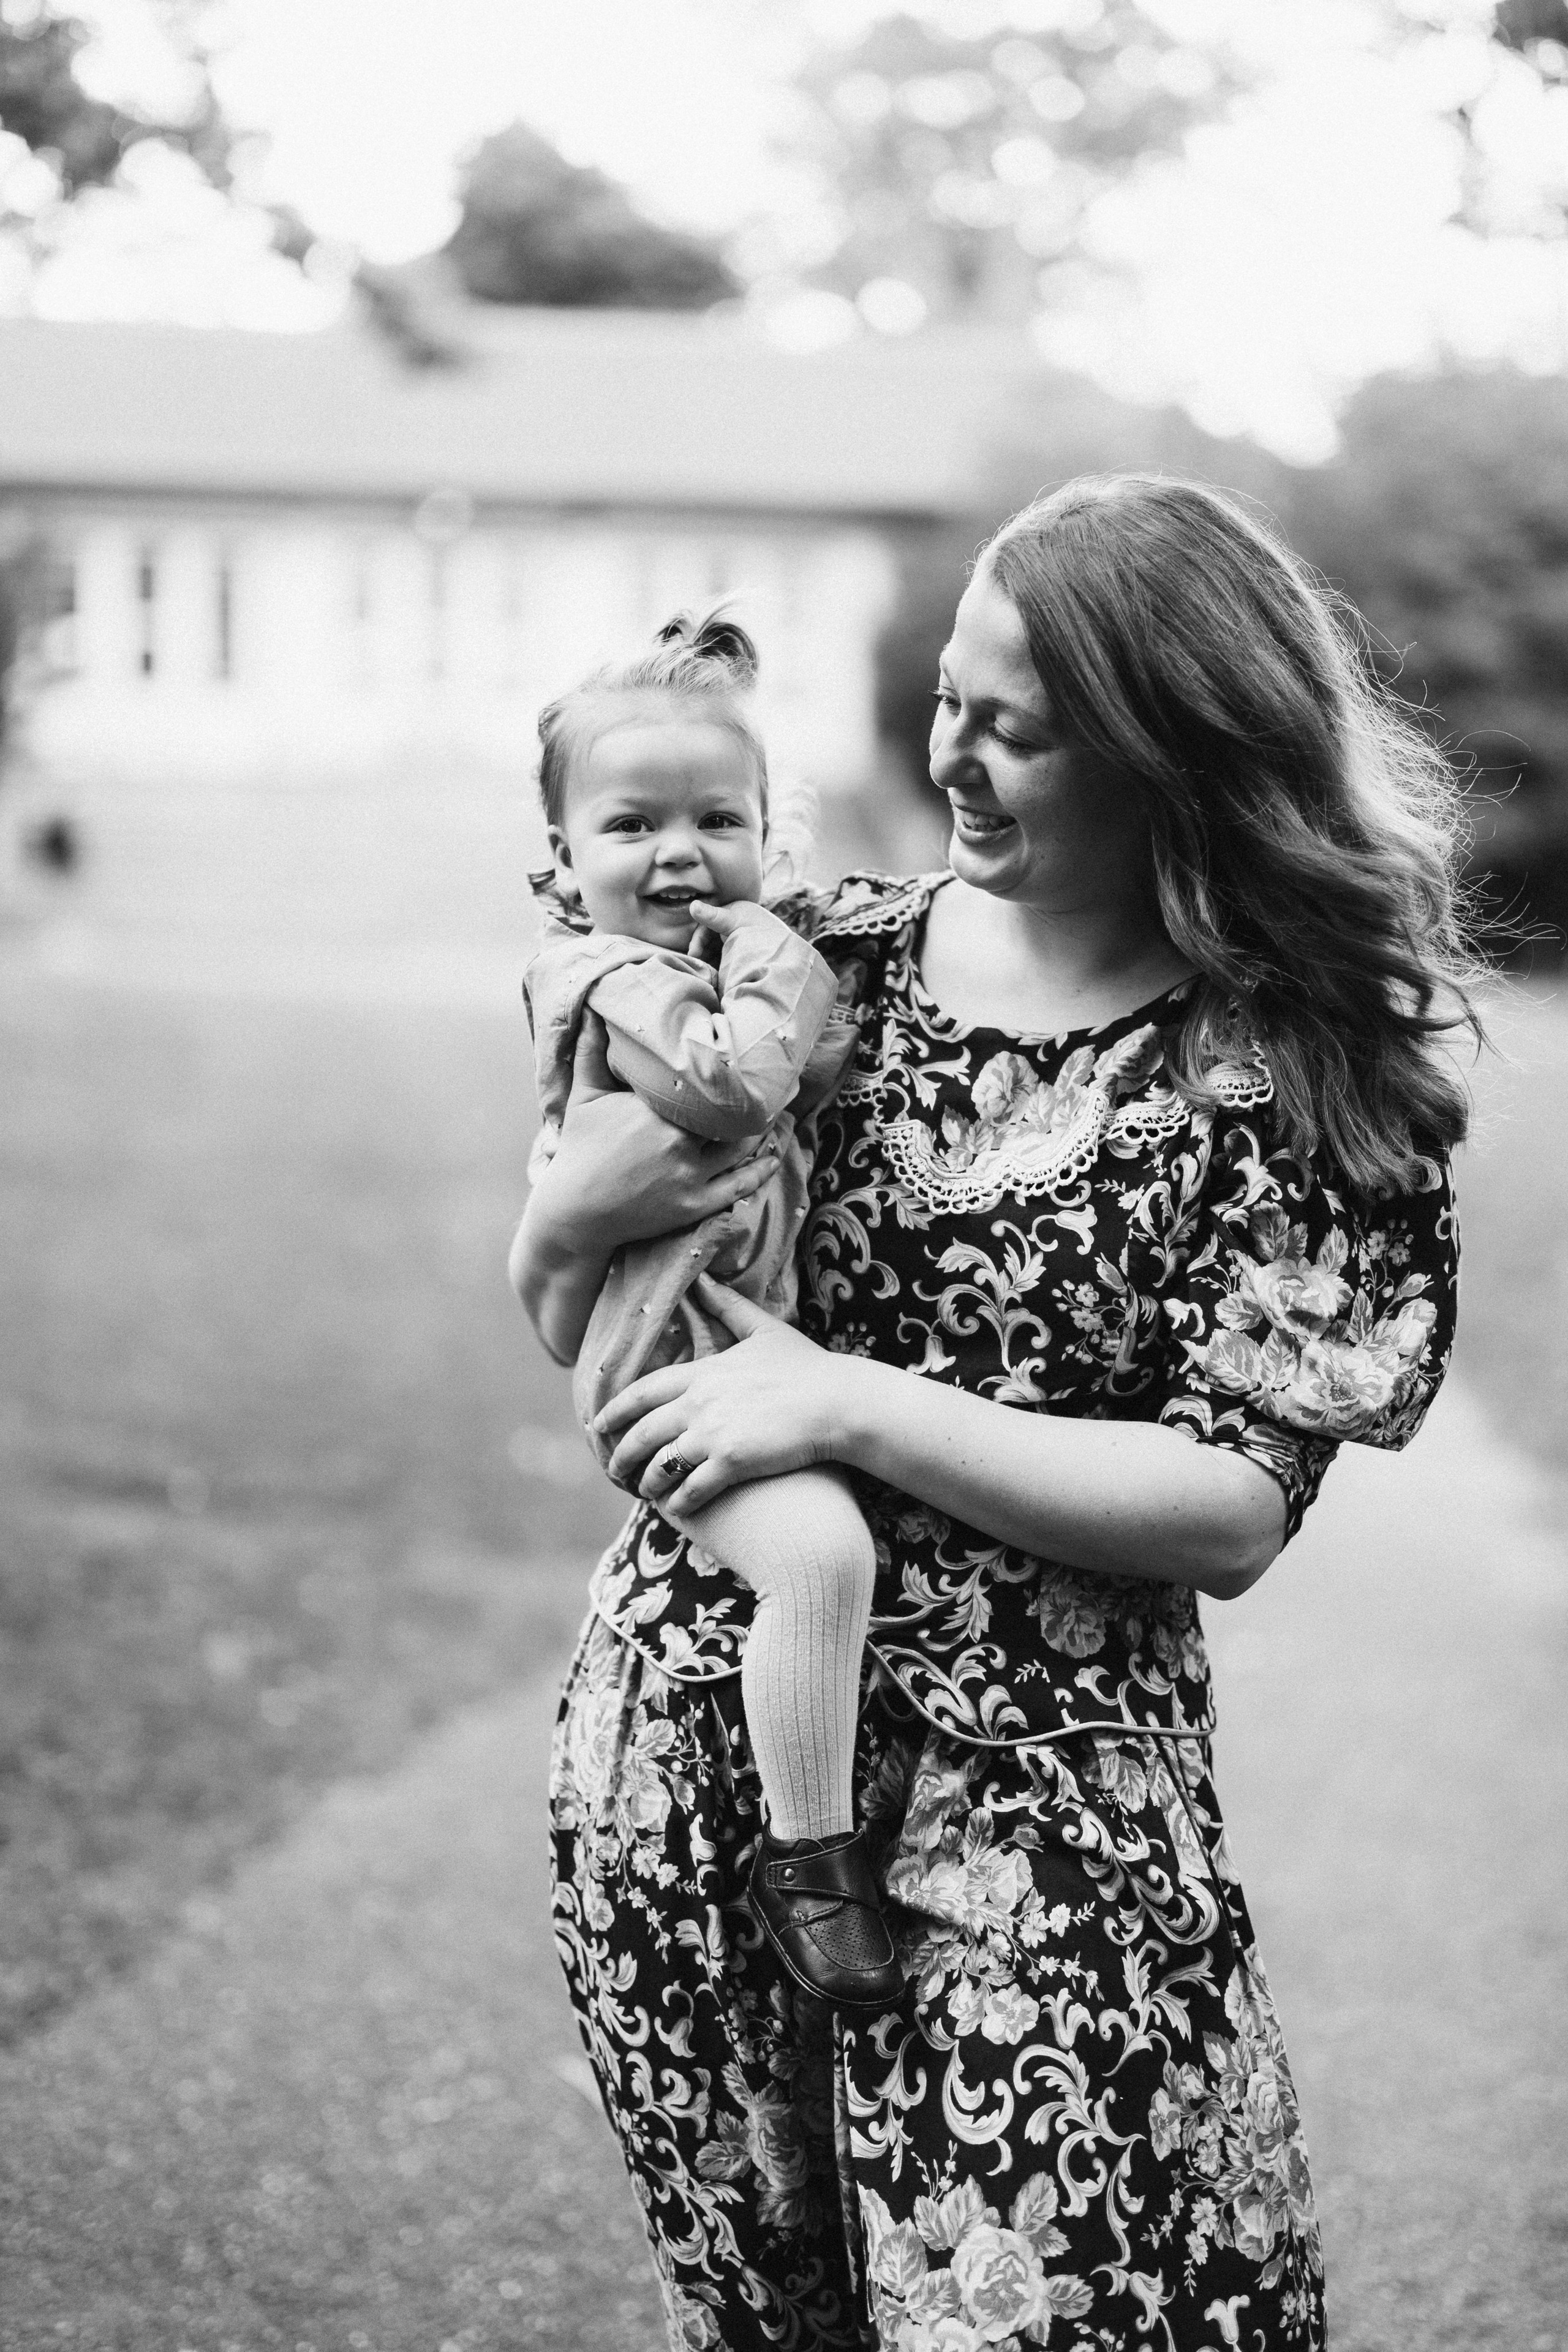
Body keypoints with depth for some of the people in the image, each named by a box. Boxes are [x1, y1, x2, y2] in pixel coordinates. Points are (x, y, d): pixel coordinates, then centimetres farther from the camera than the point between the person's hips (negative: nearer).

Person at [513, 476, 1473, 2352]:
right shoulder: (831, 958, 2)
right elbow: (571, 1333, 10)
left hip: (1030, 1812, -3)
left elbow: (1232, 1513, -14)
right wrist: (568, 1216, -13)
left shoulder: (1313, 1075, -8)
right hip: (684, 1752, 4)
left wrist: (854, 1408, -19)